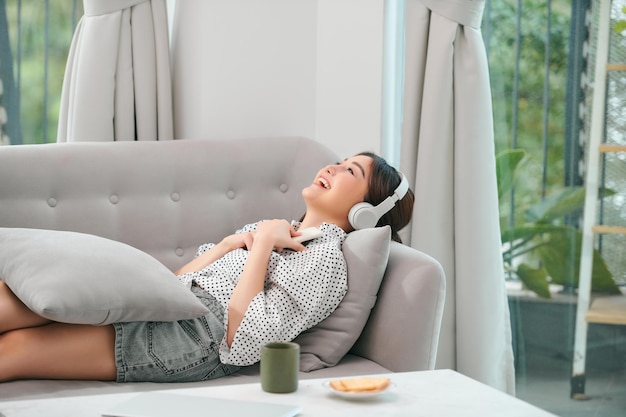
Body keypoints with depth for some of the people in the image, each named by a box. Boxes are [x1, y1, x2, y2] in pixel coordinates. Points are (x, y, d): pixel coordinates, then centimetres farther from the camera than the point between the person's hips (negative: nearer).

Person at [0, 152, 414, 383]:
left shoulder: (326, 259, -1)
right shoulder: (271, 226, 26)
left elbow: (244, 343, -15)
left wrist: (262, 245, -7)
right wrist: (232, 242, 6)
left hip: (196, 338, -8)